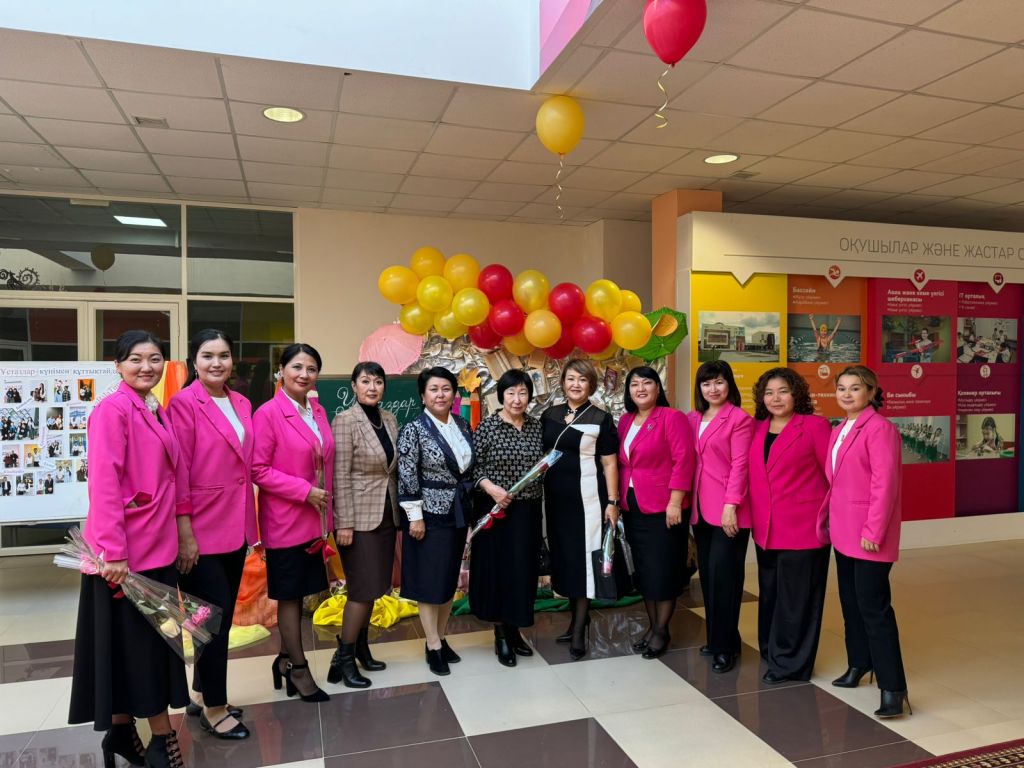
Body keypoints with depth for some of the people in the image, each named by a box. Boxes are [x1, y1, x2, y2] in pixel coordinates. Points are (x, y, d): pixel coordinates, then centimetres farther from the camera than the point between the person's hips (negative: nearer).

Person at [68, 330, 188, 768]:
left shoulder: (157, 412, 11)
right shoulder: (113, 409, -14)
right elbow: (104, 483, -20)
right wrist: (113, 551, -22)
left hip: (158, 544, 8)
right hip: (124, 549, -8)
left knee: (154, 638, 15)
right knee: (133, 641, 4)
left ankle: (122, 730, 30)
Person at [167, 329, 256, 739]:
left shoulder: (241, 404, 9)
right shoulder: (184, 403, -11)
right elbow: (178, 472, -14)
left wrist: (251, 522, 13)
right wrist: (185, 534, -16)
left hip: (235, 527, 7)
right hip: (202, 529, -7)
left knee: (222, 617, 16)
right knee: (215, 619, 1)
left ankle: (202, 695, 34)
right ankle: (214, 709, 18)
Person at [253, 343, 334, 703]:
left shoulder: (319, 411, 8)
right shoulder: (268, 413, -13)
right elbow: (258, 470, -16)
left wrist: (327, 512, 9)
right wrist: (305, 491, -18)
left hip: (313, 520, 6)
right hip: (285, 521, -6)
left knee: (299, 592, 15)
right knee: (289, 594, 7)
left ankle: (285, 659, 31)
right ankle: (299, 669, 19)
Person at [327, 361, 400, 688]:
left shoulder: (389, 419, 7)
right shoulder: (345, 421, -12)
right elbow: (340, 476, -15)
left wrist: (399, 511, 12)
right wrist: (344, 523, -17)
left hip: (386, 514, 6)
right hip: (359, 516, -6)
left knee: (374, 587, 12)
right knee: (364, 588, -3)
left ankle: (361, 648, 25)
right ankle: (343, 658, 11)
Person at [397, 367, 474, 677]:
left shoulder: (462, 425, 5)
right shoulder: (414, 429, -12)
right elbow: (406, 476, -14)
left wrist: (470, 505, 12)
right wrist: (415, 516, -16)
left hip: (458, 512, 6)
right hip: (430, 514, -6)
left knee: (450, 579, 14)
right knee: (430, 581, 2)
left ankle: (440, 638, 28)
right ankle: (433, 647, 14)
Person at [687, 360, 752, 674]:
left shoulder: (739, 419, -5)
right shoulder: (692, 419, 12)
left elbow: (739, 466, -11)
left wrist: (731, 506, -16)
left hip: (728, 510, -6)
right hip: (701, 509, 6)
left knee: (722, 575, -5)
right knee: (707, 575, 12)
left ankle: (725, 646, 8)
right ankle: (715, 638, 25)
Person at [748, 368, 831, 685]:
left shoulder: (815, 426, -7)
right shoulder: (757, 428, 9)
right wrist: (754, 516, 6)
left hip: (803, 527, -5)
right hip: (765, 529, 5)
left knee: (795, 596, 4)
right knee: (769, 594, 16)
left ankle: (790, 663, 18)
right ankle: (771, 652, 32)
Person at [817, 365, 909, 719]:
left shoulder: (880, 428, -13)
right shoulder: (838, 431, 13)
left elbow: (885, 484, -18)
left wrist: (874, 530, -20)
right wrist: (827, 521, 13)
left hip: (868, 534, -8)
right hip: (843, 532, 8)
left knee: (874, 607, -6)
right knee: (850, 602, 17)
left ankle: (892, 687, 2)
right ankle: (859, 663, 32)